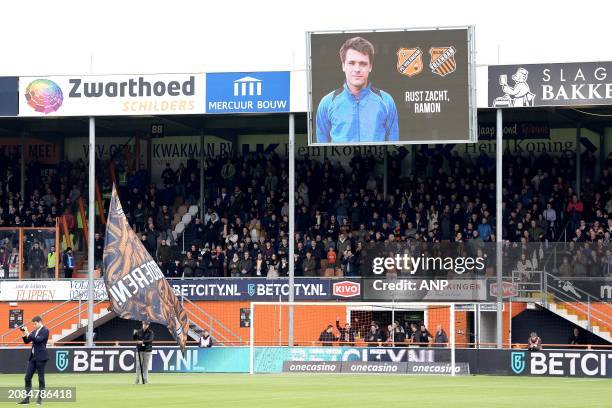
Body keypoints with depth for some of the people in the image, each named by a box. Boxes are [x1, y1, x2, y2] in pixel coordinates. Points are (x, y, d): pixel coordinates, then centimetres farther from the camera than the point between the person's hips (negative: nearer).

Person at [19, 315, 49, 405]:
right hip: (33, 357, 8)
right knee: (27, 377, 3)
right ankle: (27, 398, 5)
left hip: (41, 357, -8)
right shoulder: (34, 331, 15)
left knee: (41, 378, -2)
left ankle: (40, 398, 3)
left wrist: (28, 333, -22)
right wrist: (24, 334, -1)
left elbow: (38, 339, -22)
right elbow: (26, 341, 16)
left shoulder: (45, 331, -7)